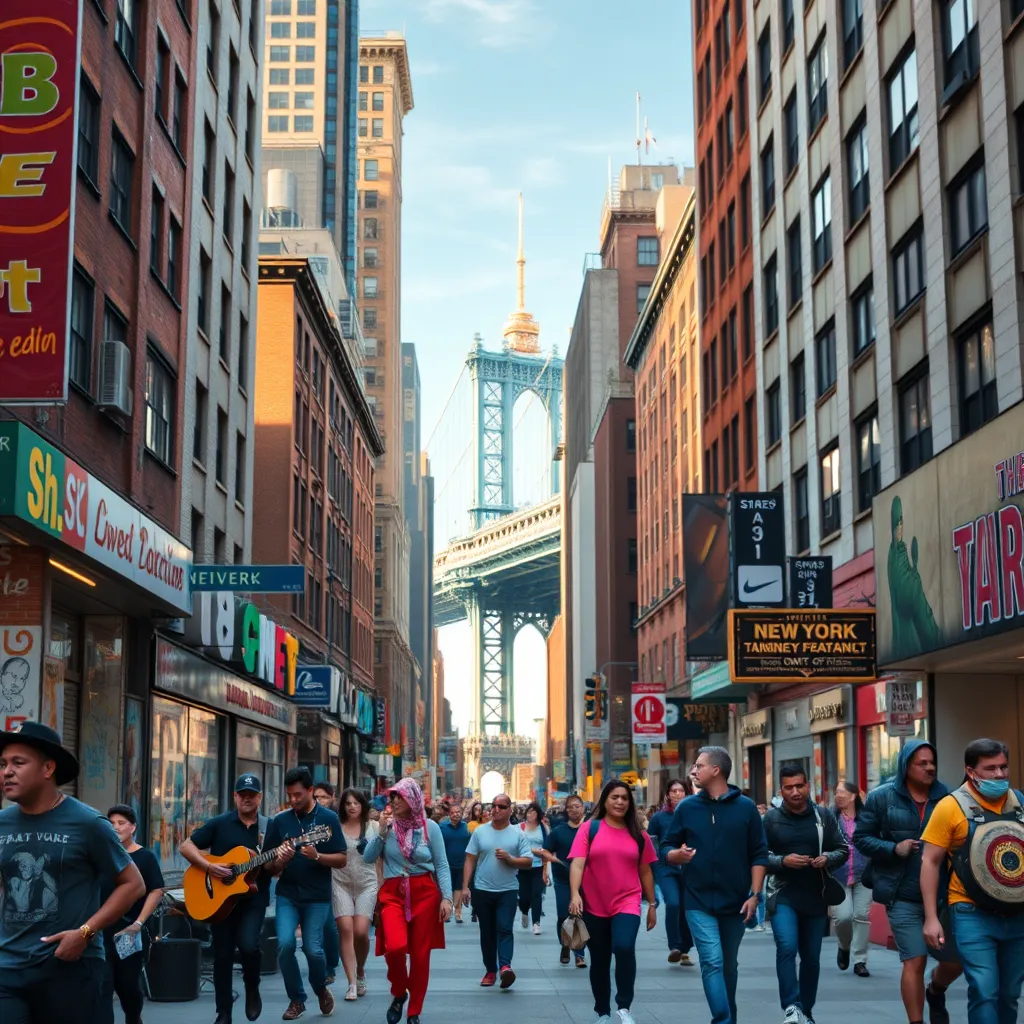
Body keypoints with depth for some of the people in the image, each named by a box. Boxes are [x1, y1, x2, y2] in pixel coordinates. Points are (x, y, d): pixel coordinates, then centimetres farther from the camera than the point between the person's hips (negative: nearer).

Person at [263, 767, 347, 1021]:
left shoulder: (328, 818, -3)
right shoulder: (279, 821, 3)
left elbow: (342, 859, -3)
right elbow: (268, 866, 7)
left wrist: (316, 856, -21)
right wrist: (279, 861, -17)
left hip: (317, 897, -2)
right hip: (287, 895, 2)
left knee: (313, 948, -8)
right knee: (285, 944, -13)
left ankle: (320, 988, 24)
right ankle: (296, 999, 8)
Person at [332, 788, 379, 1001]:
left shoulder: (373, 827, 6)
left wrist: (381, 886, 7)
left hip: (366, 884, 0)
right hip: (341, 884, 0)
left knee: (361, 931, -10)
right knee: (345, 930, -10)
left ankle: (360, 971, 19)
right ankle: (352, 984, -5)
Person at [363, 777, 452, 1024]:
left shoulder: (430, 827, -1)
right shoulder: (388, 825, 4)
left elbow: (441, 865, 0)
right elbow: (368, 858, 0)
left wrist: (446, 897, -8)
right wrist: (382, 833, -11)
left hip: (425, 893, 0)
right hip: (393, 893, 0)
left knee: (420, 954, 2)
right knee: (394, 946, -21)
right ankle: (398, 993, 8)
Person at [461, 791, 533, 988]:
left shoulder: (518, 834, 0)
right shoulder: (480, 832, 4)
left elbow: (528, 861, -1)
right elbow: (470, 860, 4)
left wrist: (509, 858, -18)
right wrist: (465, 886, -3)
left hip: (508, 891, -2)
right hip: (483, 890, 2)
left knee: (504, 928, -15)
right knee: (487, 932, 8)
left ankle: (505, 966, -24)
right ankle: (490, 970, 15)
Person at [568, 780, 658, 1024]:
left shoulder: (638, 835, 5)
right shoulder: (589, 829, -2)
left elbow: (645, 871, 12)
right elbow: (577, 864, -11)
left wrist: (652, 904, 13)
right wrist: (574, 894, -24)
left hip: (627, 903, 0)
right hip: (594, 906, 0)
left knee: (625, 948, -24)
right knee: (599, 961, 11)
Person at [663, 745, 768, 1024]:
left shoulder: (745, 807, -2)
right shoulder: (687, 807, 1)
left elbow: (759, 854, 0)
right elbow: (666, 849, 6)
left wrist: (754, 894, -7)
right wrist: (677, 854, -18)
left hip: (736, 902, 1)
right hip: (699, 901, -1)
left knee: (728, 966, 14)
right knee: (712, 962, -12)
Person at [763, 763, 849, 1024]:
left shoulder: (824, 815, 2)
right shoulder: (771, 819, -4)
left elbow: (843, 850, 8)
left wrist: (828, 859, -13)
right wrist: (783, 861, -19)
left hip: (815, 897, 3)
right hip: (783, 895, -3)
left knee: (812, 957, 11)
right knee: (787, 948, -22)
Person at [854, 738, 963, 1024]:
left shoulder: (947, 796, 1)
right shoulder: (882, 797, -2)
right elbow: (861, 838, 2)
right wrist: (894, 848, -13)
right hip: (904, 897, -2)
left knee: (955, 960, 12)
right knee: (914, 961, -5)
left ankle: (935, 992, 45)